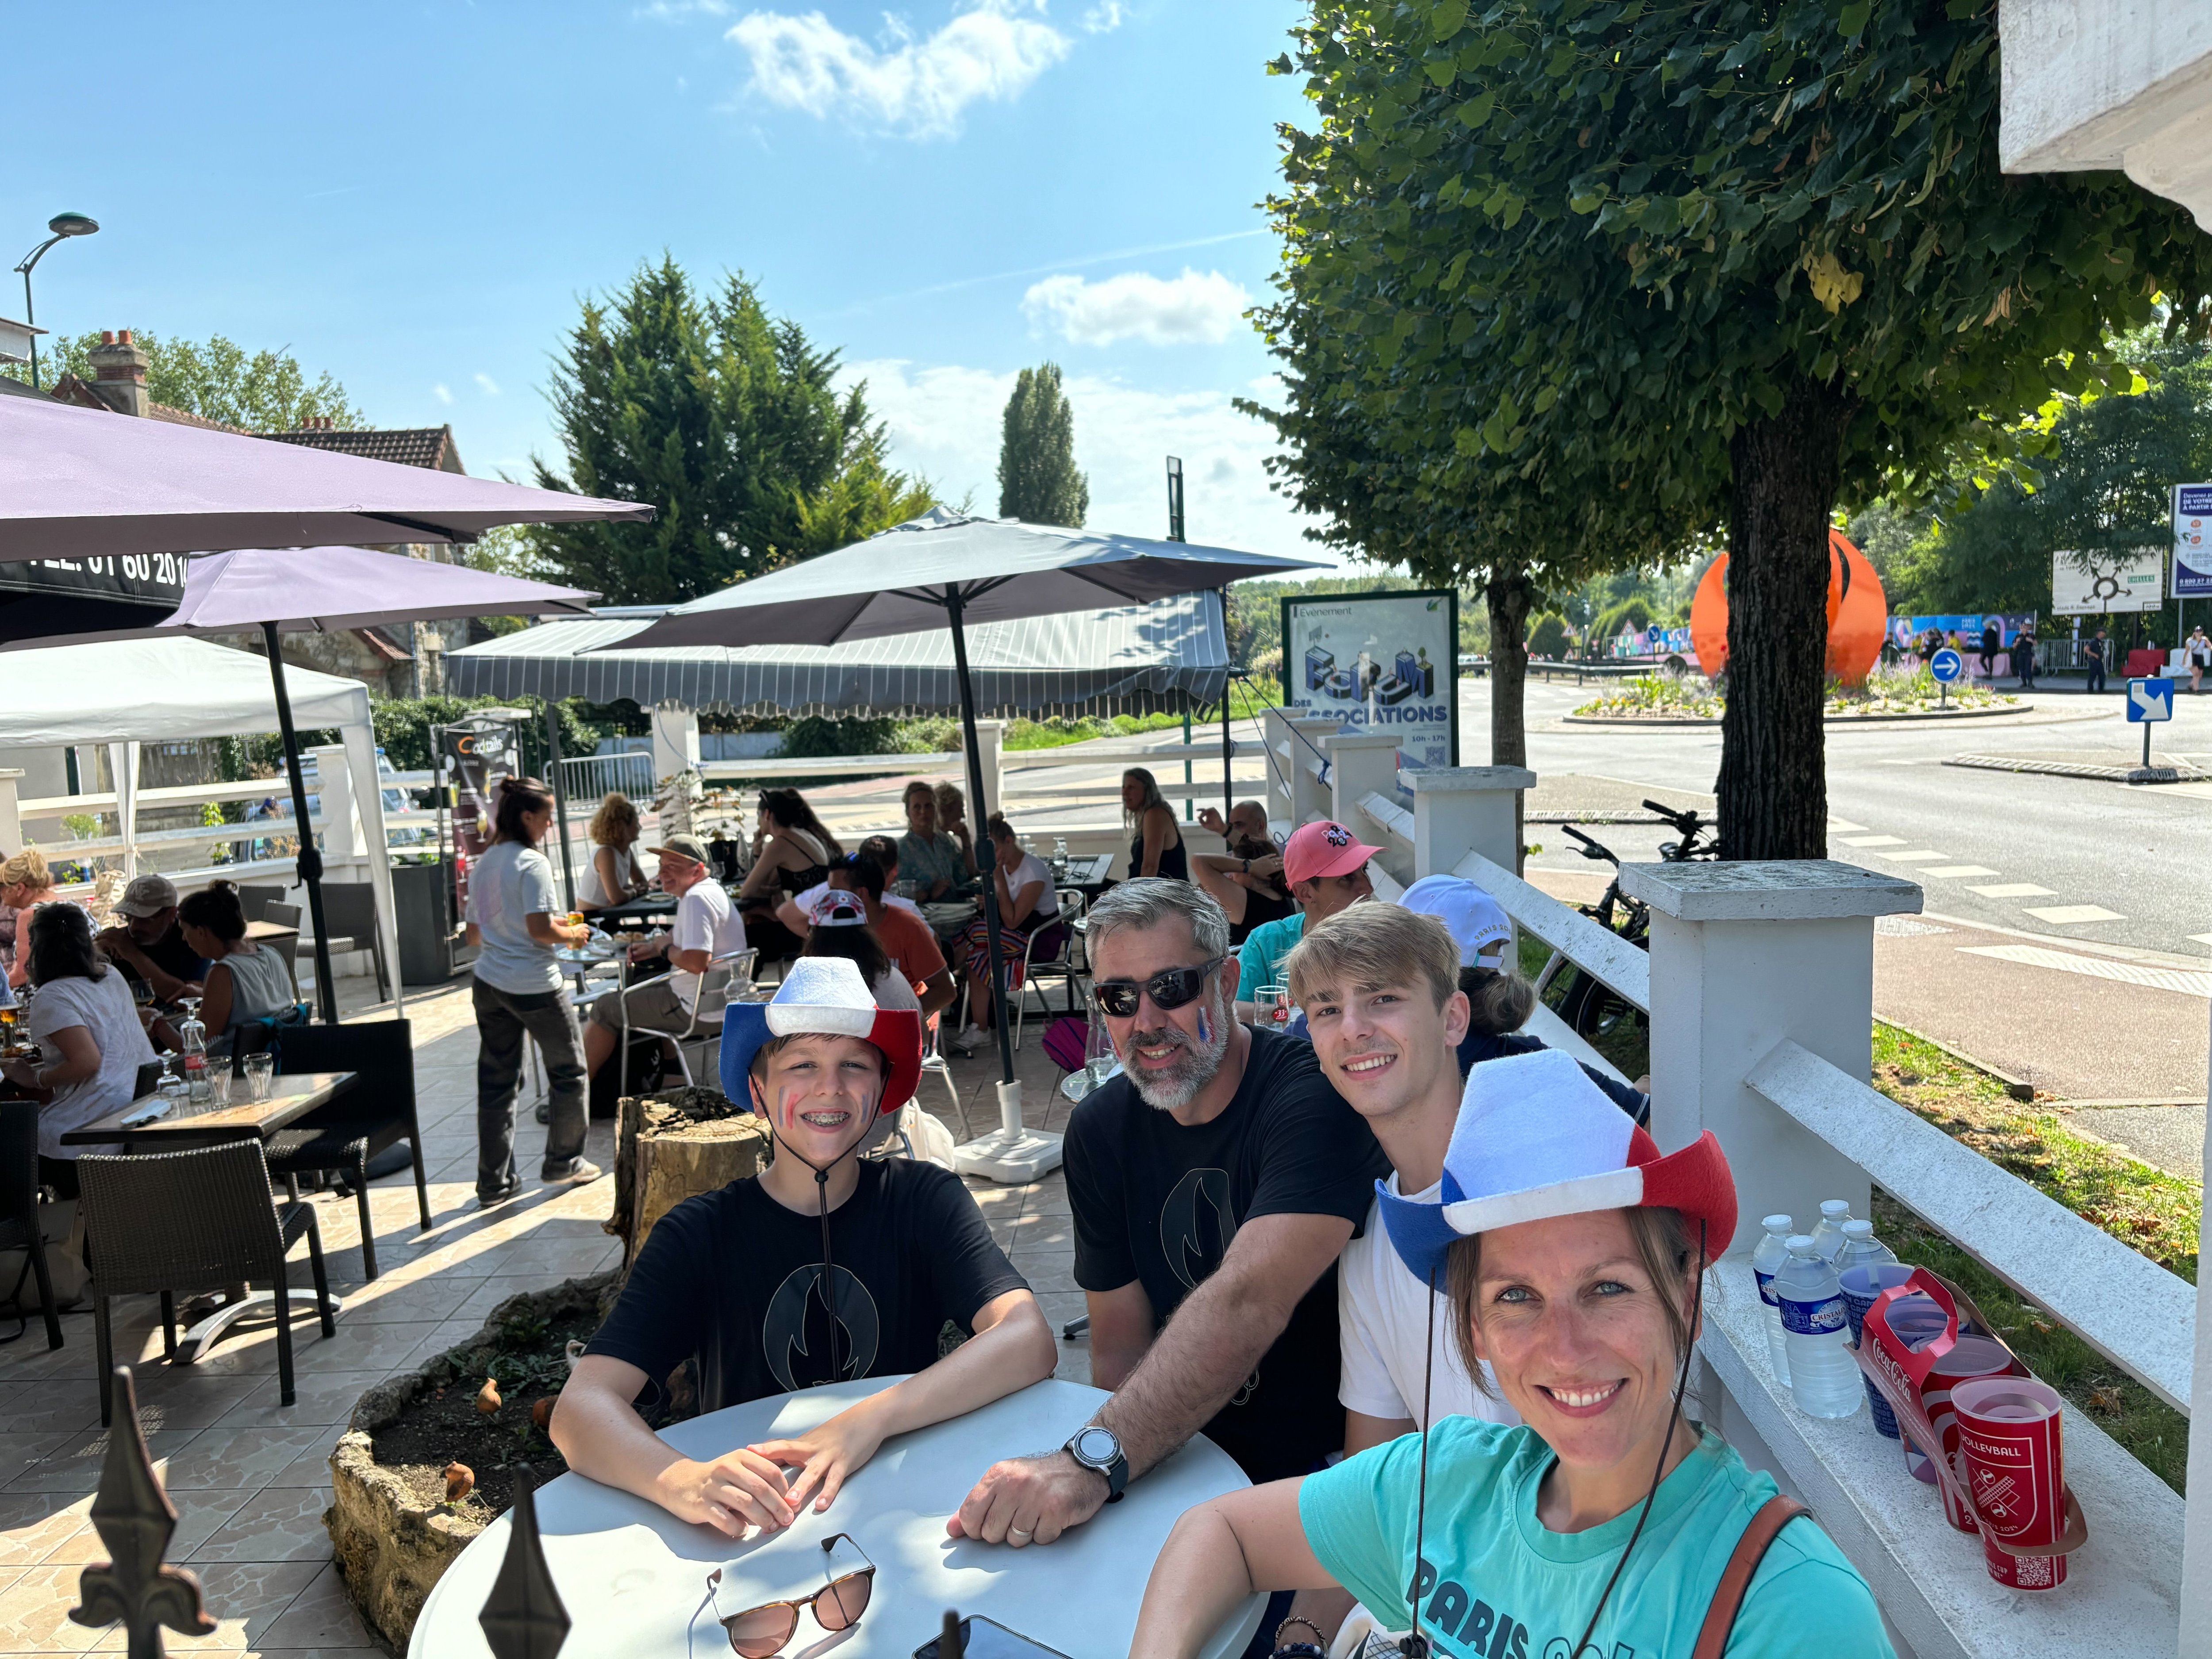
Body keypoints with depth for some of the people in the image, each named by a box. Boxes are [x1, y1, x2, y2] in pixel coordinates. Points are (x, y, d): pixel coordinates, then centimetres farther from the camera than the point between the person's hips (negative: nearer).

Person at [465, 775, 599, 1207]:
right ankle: (563, 1163, 22)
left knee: (495, 1081, 10)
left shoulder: (482, 863, 9)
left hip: (489, 984, 7)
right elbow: (540, 930, -23)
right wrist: (573, 934, -3)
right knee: (567, 1070, 12)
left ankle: (495, 1182, 15)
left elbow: (475, 934, 15)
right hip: (534, 986, -7)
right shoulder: (531, 863, -15)